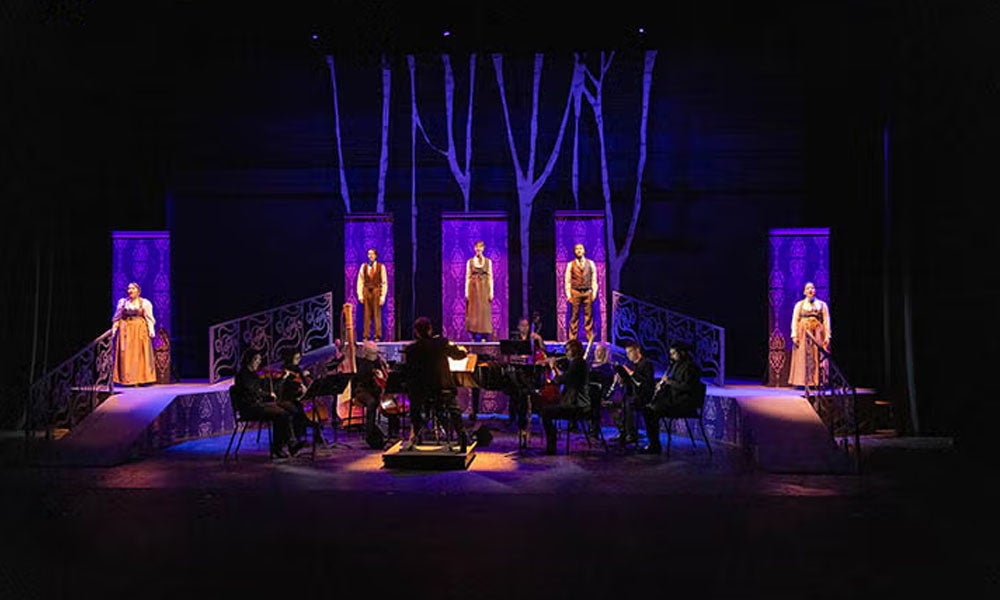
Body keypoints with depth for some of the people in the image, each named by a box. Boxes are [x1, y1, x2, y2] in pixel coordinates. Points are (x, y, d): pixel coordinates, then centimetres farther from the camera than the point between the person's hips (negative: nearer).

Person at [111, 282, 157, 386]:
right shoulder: (122, 302, 10)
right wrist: (114, 328, 2)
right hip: (125, 330, 2)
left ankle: (140, 379, -1)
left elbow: (149, 318, -1)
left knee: (139, 354, -3)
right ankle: (127, 379, 1)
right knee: (126, 355, -2)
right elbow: (117, 318, 10)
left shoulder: (144, 303, 4)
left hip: (140, 330, -2)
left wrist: (151, 330, -11)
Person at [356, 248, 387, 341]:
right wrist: (360, 295, -3)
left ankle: (377, 336, 3)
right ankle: (366, 336, 5)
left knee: (377, 314, -2)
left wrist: (382, 296, -7)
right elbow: (360, 281, 6)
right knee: (366, 315, 2)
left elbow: (384, 283, 0)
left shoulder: (381, 267, 1)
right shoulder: (363, 266, 7)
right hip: (366, 291, 2)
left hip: (376, 291, -2)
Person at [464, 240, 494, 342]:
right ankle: (475, 337, 0)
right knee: (473, 313, -2)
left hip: (484, 289, 0)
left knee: (484, 313, -2)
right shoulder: (470, 262, 6)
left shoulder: (488, 261, 6)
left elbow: (490, 277, 4)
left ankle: (485, 337, 0)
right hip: (473, 289, 0)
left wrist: (491, 292, -3)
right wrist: (467, 292, -3)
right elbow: (467, 277, 4)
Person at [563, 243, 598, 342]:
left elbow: (594, 279, 7)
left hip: (588, 292, 1)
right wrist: (568, 295, -5)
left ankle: (590, 339, 7)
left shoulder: (590, 263, 7)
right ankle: (572, 339, 4)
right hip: (575, 292, -1)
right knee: (574, 317, 0)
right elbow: (567, 281, 2)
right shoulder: (571, 264, 4)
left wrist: (594, 293, -2)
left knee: (589, 317, 2)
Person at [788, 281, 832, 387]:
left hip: (818, 335, 0)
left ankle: (818, 381, -2)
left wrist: (827, 336, -6)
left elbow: (826, 321, 4)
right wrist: (794, 335, -8)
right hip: (803, 334, 0)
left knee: (818, 358, -4)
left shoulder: (822, 305, 10)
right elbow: (795, 321, 3)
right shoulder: (799, 305, 9)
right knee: (803, 358, -4)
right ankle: (804, 382, -2)